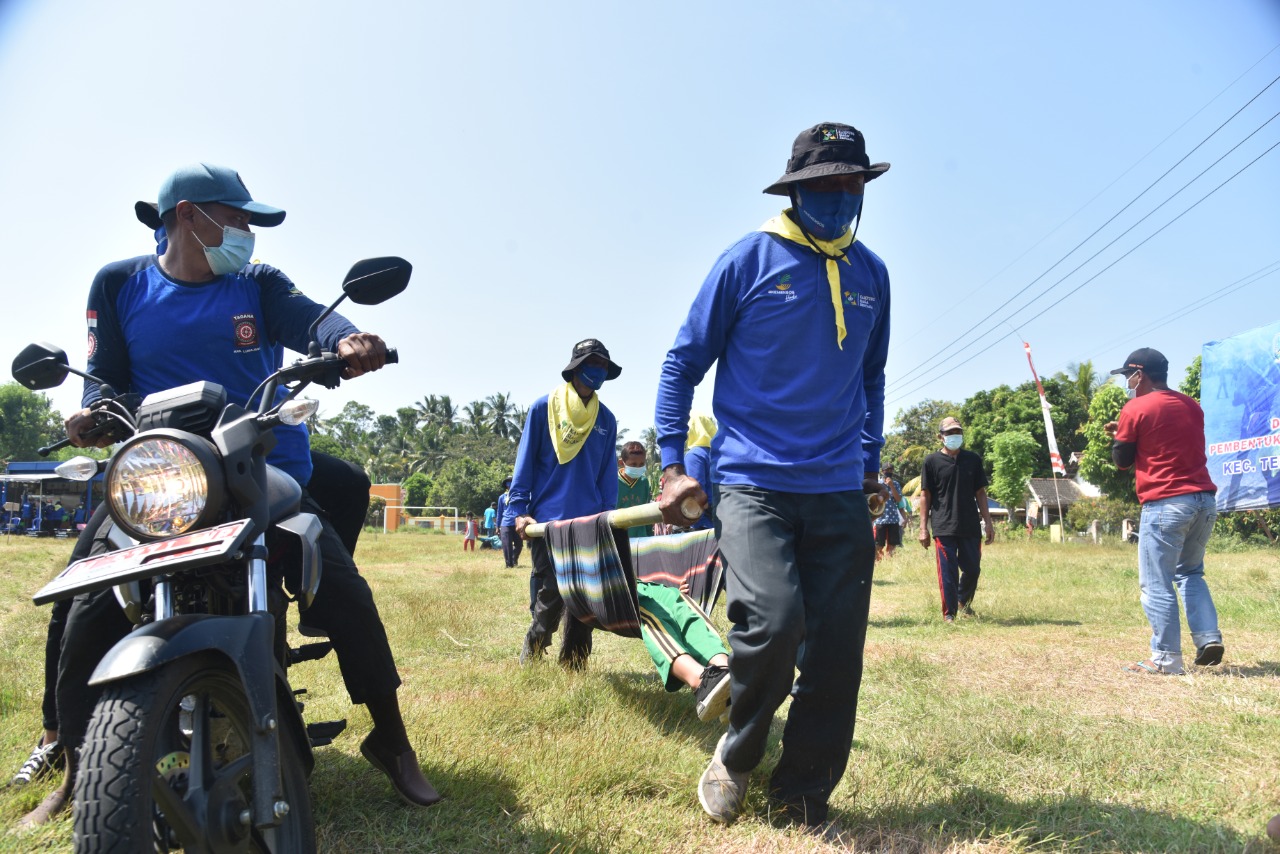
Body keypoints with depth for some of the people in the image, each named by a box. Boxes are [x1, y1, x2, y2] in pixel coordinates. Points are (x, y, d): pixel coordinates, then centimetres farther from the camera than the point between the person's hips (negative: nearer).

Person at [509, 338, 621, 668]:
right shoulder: (543, 408, 1)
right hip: (546, 522, -3)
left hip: (589, 525, 4)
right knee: (549, 600, -3)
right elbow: (525, 461, 0)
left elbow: (608, 474, 12)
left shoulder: (606, 419, 10)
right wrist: (519, 510, -7)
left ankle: (574, 666, 20)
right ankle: (529, 661, 19)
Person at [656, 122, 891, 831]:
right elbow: (683, 363, 3)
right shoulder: (749, 260, -1)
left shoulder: (871, 274, 12)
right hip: (753, 484, -4)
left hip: (839, 493, 5)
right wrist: (673, 466, -4)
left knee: (838, 653, 3)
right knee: (772, 623, -22)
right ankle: (736, 755, 9)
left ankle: (803, 799, 23)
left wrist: (870, 465, 23)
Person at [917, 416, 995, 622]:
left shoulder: (973, 459, 9)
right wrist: (923, 528, -4)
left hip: (971, 527, 3)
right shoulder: (932, 461, 1)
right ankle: (949, 614, 8)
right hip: (943, 528, -3)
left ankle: (963, 602, 35)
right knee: (947, 573, -2)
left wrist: (988, 523, 7)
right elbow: (925, 496, 1)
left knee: (973, 569, 9)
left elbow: (980, 493, 12)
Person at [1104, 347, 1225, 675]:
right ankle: (1209, 638, 9)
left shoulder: (1135, 409, -6)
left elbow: (1121, 461, 0)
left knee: (1156, 585, -1)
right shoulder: (1192, 406, 15)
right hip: (1205, 499, 7)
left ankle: (1166, 658, 1)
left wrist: (1117, 436, 18)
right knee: (1190, 573, 22)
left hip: (1165, 504, -7)